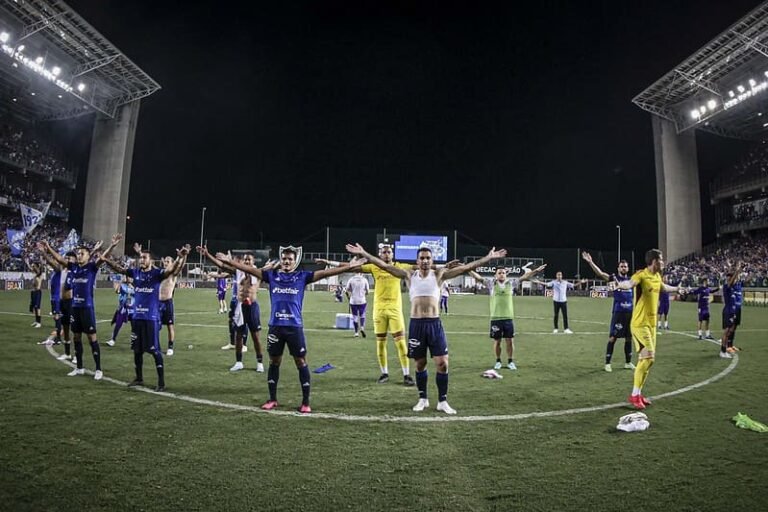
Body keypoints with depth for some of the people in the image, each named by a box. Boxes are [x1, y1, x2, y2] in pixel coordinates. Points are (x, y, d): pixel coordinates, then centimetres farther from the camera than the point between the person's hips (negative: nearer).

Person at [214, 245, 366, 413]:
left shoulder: (302, 276, 1)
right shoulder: (272, 275, 6)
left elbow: (325, 273, -5)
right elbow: (250, 269, 4)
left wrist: (349, 267, -12)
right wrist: (229, 261, -3)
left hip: (295, 327, -2)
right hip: (275, 326, 2)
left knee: (301, 363, 3)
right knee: (274, 362, 12)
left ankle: (305, 402, 13)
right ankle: (272, 399, 27)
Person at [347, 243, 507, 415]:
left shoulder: (439, 275, 2)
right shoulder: (409, 275, 4)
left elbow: (466, 267, -2)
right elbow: (384, 265, -1)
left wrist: (489, 257, -7)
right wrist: (363, 253, -7)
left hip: (434, 324, 0)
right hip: (416, 324, 0)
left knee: (442, 363, -2)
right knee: (420, 364, 10)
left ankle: (442, 401, 14)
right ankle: (423, 399, 27)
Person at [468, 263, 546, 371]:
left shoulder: (511, 283, 5)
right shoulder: (491, 283, 0)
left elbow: (524, 277, 3)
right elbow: (478, 277, -7)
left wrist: (536, 270, -4)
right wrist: (469, 270, -18)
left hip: (508, 318, 1)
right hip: (495, 318, -1)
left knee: (510, 341, 6)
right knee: (497, 341, 8)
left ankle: (510, 361, 21)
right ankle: (498, 361, 24)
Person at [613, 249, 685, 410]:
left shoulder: (657, 276, 11)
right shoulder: (641, 275, -17)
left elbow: (664, 287, 35)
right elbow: (630, 283, -40)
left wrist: (677, 289, 53)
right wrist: (619, 284, -63)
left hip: (651, 323, 9)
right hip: (640, 324, -9)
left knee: (645, 359, 11)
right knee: (648, 357, -13)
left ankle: (638, 393, 21)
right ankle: (634, 395, -3)